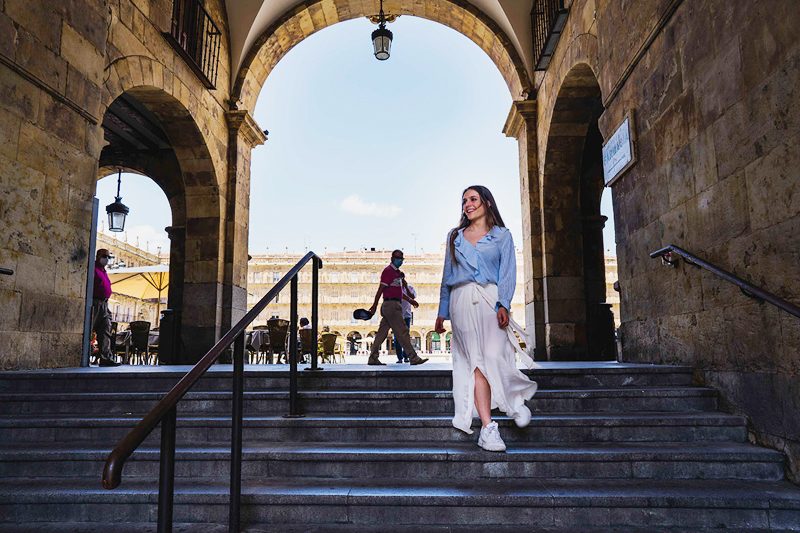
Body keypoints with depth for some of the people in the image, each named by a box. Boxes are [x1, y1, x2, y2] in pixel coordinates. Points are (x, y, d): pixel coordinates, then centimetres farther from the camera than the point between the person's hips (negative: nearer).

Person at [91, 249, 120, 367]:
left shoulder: (103, 271, 23)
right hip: (94, 303, -9)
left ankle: (106, 358, 1)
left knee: (105, 332, 3)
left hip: (104, 305, 9)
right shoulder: (93, 269, -4)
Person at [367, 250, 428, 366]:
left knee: (382, 332, 9)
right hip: (391, 305, -10)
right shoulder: (388, 270, -8)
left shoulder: (397, 273, 21)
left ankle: (373, 359, 12)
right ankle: (413, 358, -6)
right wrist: (374, 305, -14)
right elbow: (381, 289, -12)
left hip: (393, 306, 10)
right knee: (402, 331, -8)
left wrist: (410, 300, 21)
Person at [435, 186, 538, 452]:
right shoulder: (454, 236, 20)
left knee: (494, 356, -17)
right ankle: (488, 427, -7)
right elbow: (447, 276, 19)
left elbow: (507, 273, 2)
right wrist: (442, 312, 13)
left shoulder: (502, 235, 13)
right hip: (461, 302, 2)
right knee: (476, 361, -7)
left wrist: (503, 305, -14)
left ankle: (516, 400, 12)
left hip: (490, 299, -2)